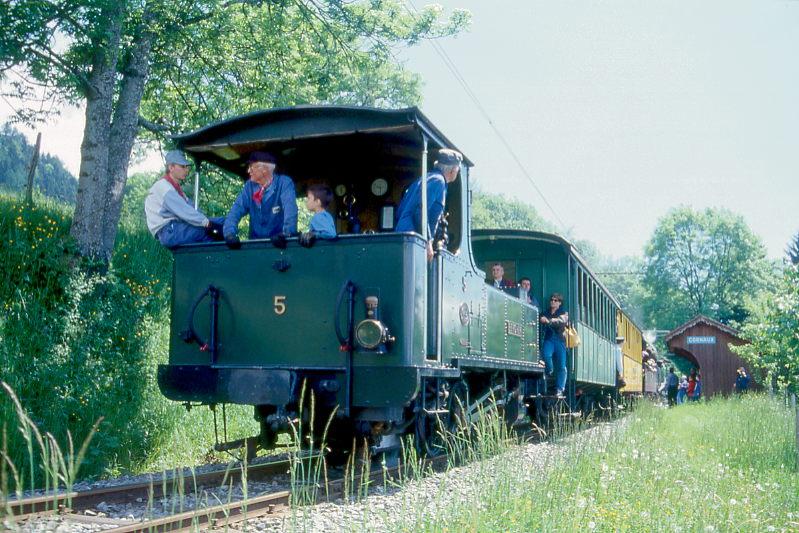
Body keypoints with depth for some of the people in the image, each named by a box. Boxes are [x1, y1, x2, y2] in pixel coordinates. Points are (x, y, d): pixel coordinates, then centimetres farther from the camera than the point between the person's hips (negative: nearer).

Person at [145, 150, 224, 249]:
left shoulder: (176, 188, 22)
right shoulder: (163, 187, -9)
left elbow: (190, 208, 13)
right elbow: (184, 211, -20)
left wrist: (209, 221, -2)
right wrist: (208, 223, -23)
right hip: (168, 232, -9)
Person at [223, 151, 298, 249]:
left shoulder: (284, 183, -6)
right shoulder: (249, 186, 6)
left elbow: (290, 210, -20)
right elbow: (236, 210, 0)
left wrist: (286, 233, -37)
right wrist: (229, 233, -18)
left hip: (279, 243, -4)